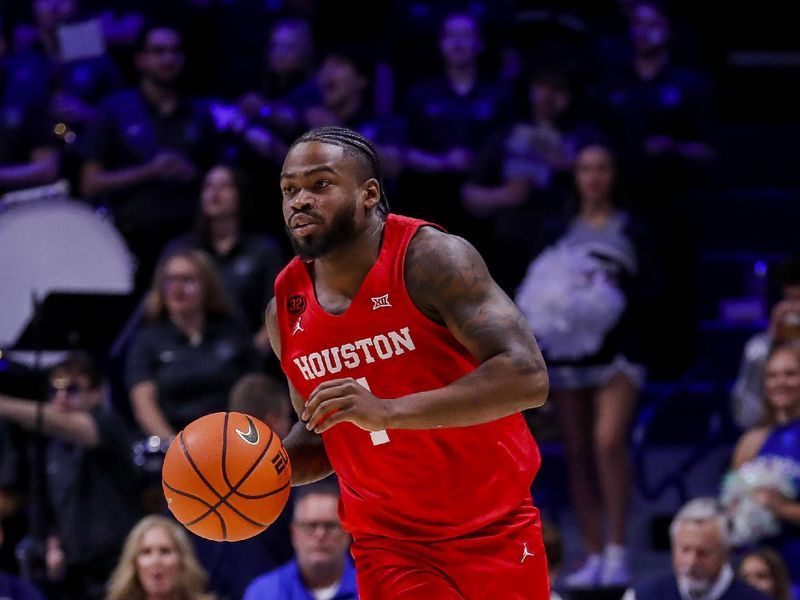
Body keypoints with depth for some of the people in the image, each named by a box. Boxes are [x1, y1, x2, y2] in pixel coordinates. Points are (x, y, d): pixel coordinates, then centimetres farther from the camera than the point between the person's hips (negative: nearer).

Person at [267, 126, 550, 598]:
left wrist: (389, 411, -34)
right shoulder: (286, 309, 3)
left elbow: (527, 377, -26)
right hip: (388, 546, 4)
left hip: (492, 533, -3)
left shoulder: (430, 258, -15)